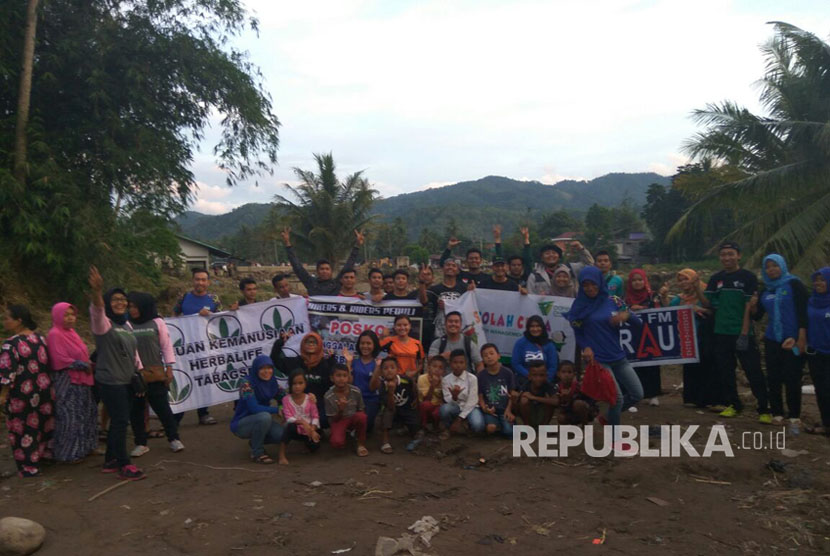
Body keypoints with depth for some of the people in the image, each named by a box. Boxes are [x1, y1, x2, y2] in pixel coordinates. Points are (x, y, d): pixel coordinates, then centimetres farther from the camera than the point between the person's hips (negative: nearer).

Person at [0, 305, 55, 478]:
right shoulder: (40, 339, 2)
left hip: (21, 395, -6)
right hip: (43, 391, 6)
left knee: (23, 430, 7)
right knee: (42, 423, 21)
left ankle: (29, 468, 14)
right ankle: (44, 454, 35)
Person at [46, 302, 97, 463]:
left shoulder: (71, 332, 12)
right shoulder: (55, 334, -14)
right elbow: (61, 360, -21)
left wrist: (89, 364, 4)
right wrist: (84, 366, -15)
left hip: (81, 381, 9)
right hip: (66, 383, -9)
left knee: (85, 415, 15)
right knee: (70, 418, -5)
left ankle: (82, 448, 26)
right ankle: (70, 453, 6)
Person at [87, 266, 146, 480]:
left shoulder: (127, 325, 13)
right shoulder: (103, 323, -10)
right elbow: (97, 310, -33)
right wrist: (96, 291, -53)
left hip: (128, 381, 7)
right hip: (110, 382, -7)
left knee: (119, 421, 13)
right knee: (120, 421, -7)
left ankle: (110, 461, 25)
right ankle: (124, 465, 0)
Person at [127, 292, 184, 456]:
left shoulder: (157, 322, -1)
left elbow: (166, 345, 2)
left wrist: (169, 368, -2)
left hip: (155, 373, -2)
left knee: (162, 407, 4)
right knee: (135, 410, 8)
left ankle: (174, 438, 17)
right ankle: (141, 443, 21)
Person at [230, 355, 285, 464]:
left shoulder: (272, 382, -2)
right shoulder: (247, 383, -23)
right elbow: (254, 408, -31)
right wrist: (277, 410, -26)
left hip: (259, 421, 6)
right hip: (241, 424, -6)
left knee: (282, 434, -20)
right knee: (265, 416, -35)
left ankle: (255, 442, 12)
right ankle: (257, 453, -14)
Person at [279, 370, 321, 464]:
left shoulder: (310, 398, -4)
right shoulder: (286, 399, -8)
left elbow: (315, 416, -4)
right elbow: (289, 418, -17)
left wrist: (313, 430, -21)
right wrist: (302, 421, -34)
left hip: (308, 430, 3)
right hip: (296, 430, -3)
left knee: (314, 446, -23)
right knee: (290, 426, -37)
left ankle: (306, 441, 18)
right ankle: (282, 455, -26)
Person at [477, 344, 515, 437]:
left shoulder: (507, 373, -1)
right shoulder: (481, 376, 0)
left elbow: (512, 394, 2)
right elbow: (480, 397, 1)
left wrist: (508, 410, -10)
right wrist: (484, 408, -18)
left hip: (505, 409, 0)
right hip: (490, 410, 0)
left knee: (509, 432, -23)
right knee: (491, 428, -29)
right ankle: (498, 426, 7)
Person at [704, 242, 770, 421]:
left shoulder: (748, 277, -5)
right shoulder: (716, 279, 9)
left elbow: (749, 307, -8)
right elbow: (709, 303, 9)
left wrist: (744, 334, -13)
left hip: (742, 333, -5)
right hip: (721, 334, 5)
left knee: (754, 372, -4)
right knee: (725, 371, 12)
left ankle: (764, 409, 5)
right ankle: (733, 404, 26)